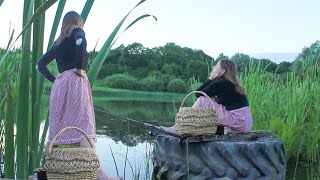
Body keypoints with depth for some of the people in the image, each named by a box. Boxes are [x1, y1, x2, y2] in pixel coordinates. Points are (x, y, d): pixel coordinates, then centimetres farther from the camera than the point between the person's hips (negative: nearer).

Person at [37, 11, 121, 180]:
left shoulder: (58, 42, 23)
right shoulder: (77, 32, 5)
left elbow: (40, 64, 23)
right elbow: (80, 42, -21)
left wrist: (54, 80, 15)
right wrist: (80, 68, -13)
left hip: (59, 84, 7)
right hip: (74, 81, -7)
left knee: (59, 127, 8)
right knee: (84, 124, -17)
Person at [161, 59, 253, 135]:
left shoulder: (220, 83, -9)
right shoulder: (231, 83, 18)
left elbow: (198, 93, -1)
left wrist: (210, 79, 4)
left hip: (238, 121, -9)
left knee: (203, 100, -4)